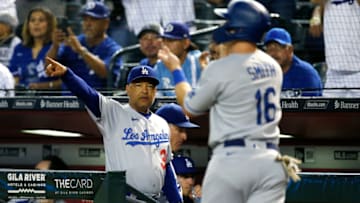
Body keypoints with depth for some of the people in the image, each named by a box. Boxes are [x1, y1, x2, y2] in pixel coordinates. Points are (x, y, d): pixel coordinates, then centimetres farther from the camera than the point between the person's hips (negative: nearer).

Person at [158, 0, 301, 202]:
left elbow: (190, 108, 6)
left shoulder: (220, 68, -8)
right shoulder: (273, 67, 11)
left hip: (231, 158, -5)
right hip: (270, 161, 5)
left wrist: (175, 69, 20)